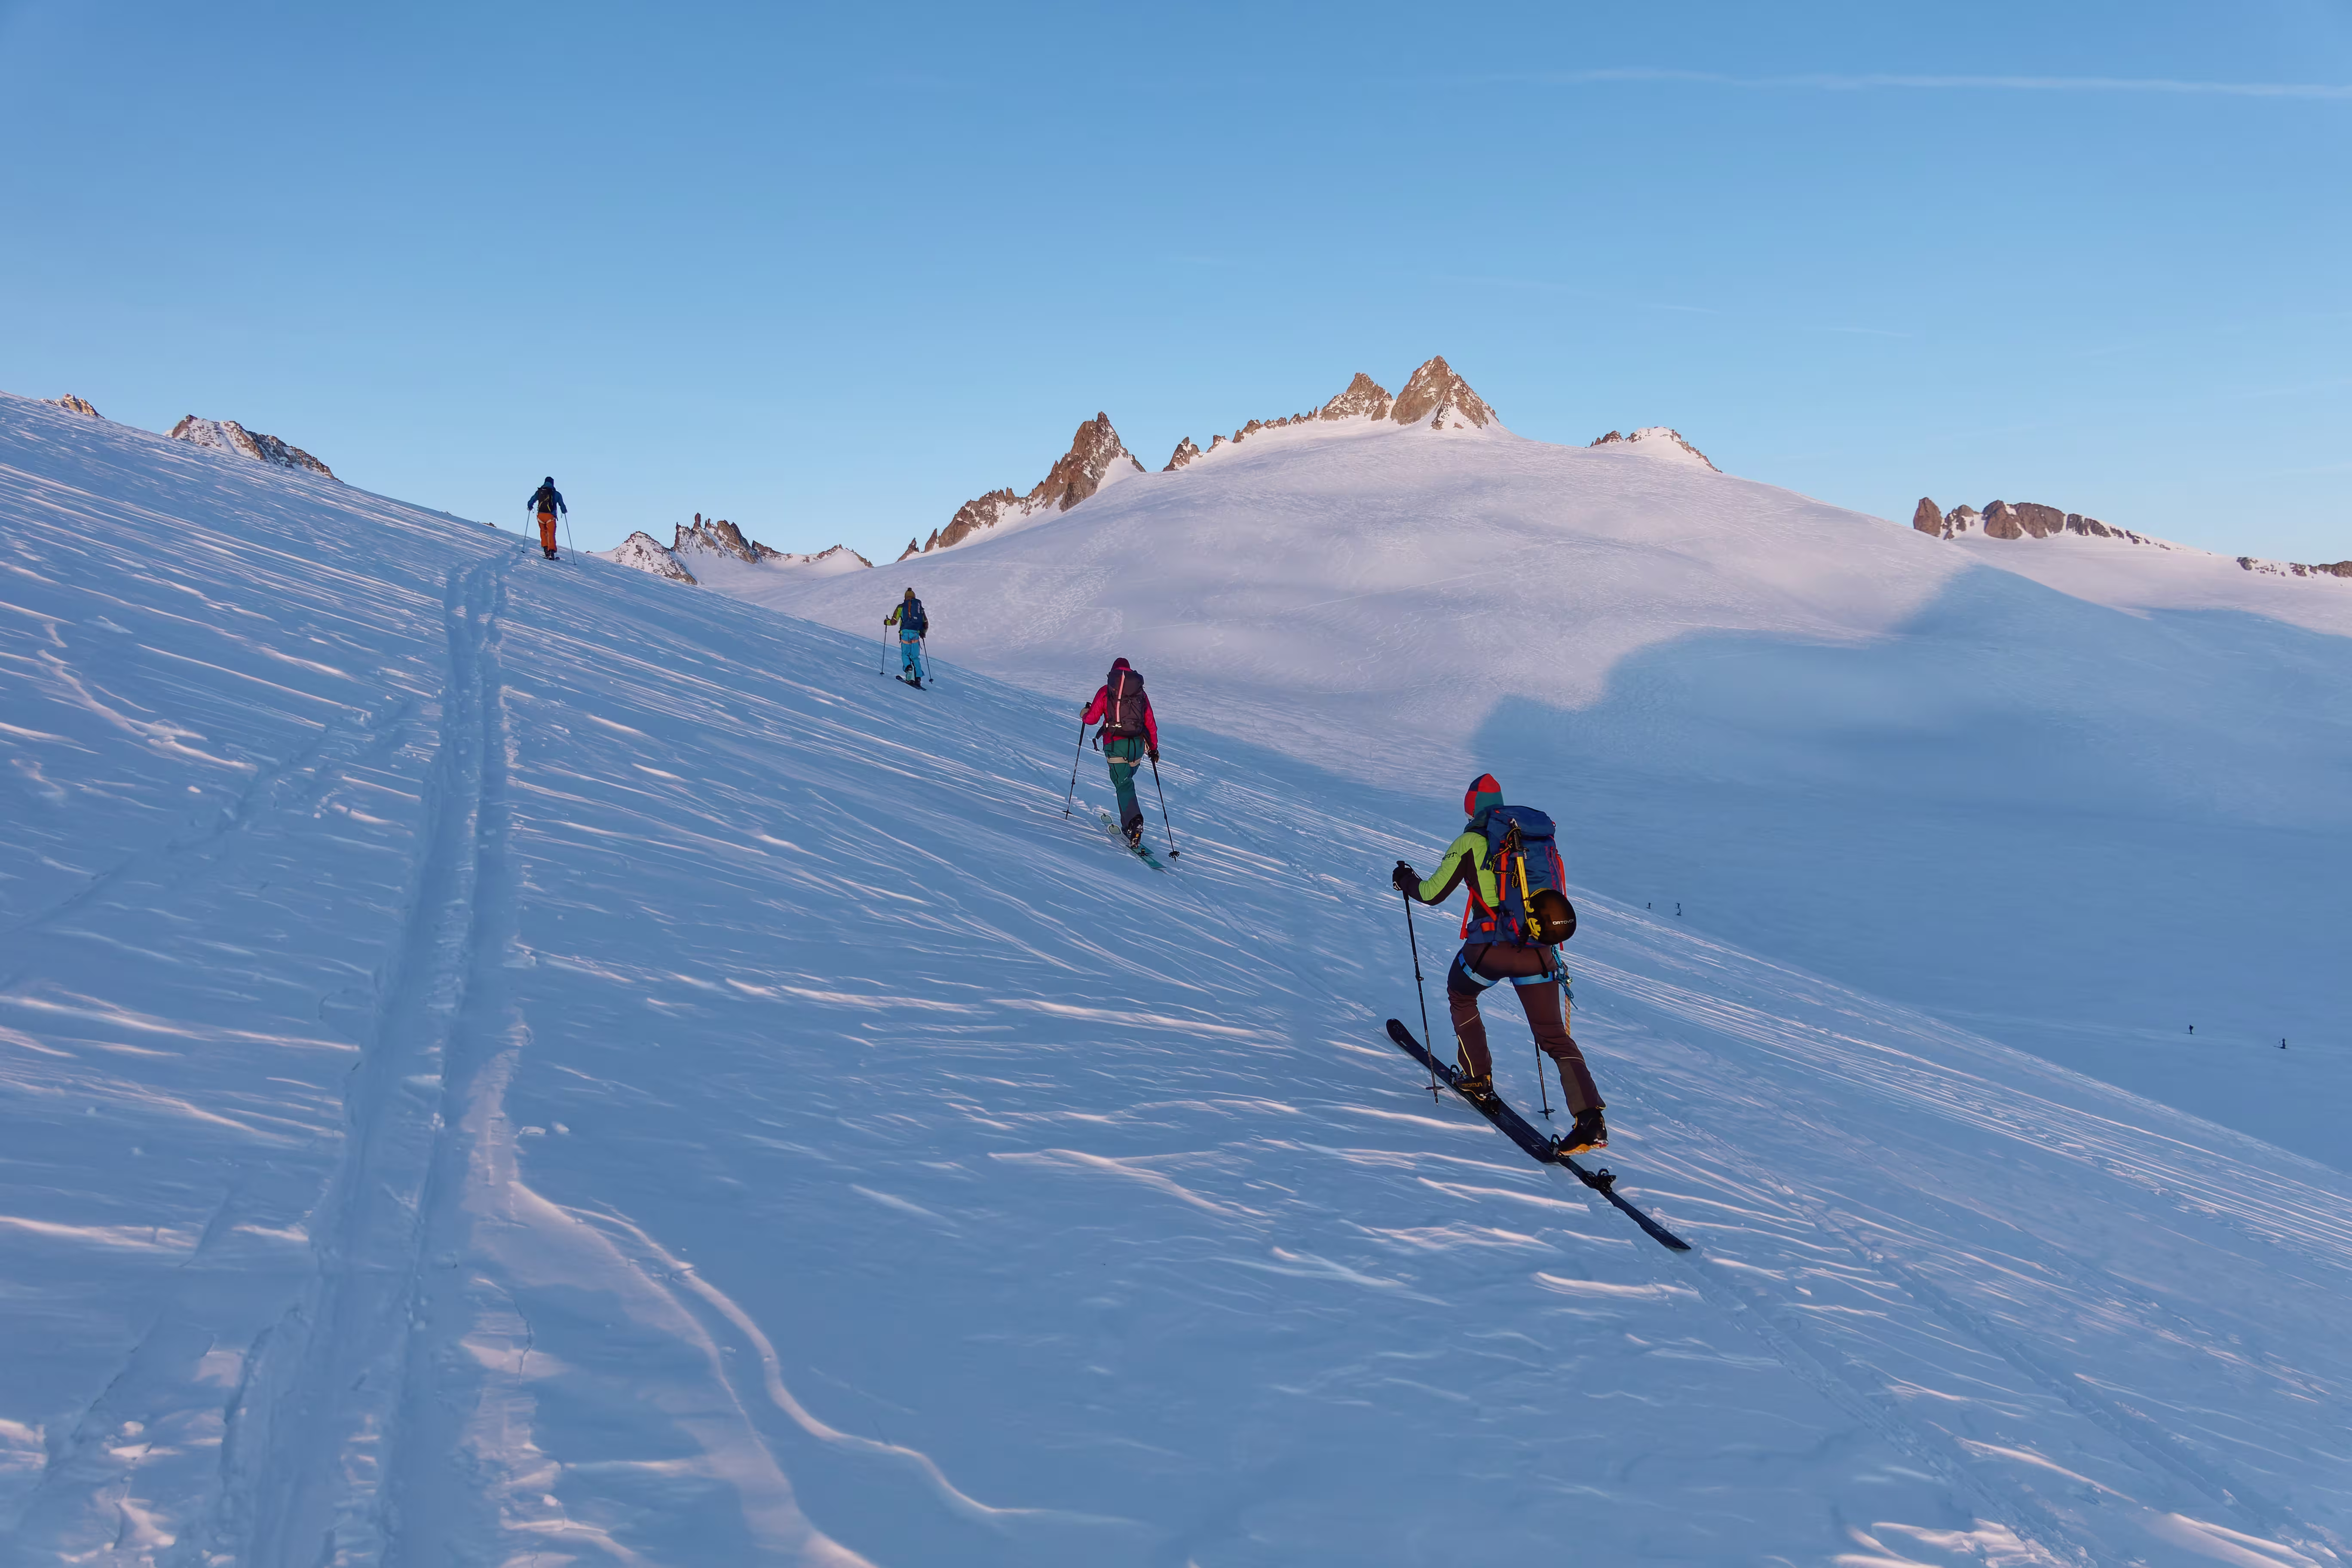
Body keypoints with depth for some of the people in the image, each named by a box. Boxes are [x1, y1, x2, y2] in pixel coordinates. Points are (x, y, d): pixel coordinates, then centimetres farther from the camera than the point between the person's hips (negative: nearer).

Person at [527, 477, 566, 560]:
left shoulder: (539, 492, 9)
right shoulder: (557, 494, 6)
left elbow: (531, 502, 5)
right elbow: (562, 505, 10)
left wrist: (530, 508, 26)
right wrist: (564, 511, 31)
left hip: (541, 515, 2)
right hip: (551, 516, -2)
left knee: (543, 531, 22)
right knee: (551, 534, -2)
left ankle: (545, 548, 9)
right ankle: (551, 552, -17)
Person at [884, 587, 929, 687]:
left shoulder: (901, 607, 10)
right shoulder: (920, 608, 17)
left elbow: (894, 622, 8)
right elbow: (926, 624, 19)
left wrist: (887, 622, 30)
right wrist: (923, 633, 38)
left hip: (905, 633, -2)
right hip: (916, 634, 2)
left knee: (905, 654, 12)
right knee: (915, 657, 9)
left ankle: (908, 668, -20)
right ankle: (918, 679, -3)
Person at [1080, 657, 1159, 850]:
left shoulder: (1106, 691, 3)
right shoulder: (1141, 692, 12)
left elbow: (1091, 719, 3)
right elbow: (1151, 723, 12)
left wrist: (1084, 714, 27)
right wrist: (1154, 747, 23)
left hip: (1115, 745, -4)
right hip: (1138, 746, 4)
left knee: (1123, 784, -4)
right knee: (1126, 780, 23)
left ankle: (1134, 821, -28)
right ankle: (1128, 824, 23)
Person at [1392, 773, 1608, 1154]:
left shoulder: (1470, 841, 2)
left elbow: (1432, 893, 4)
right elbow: (1548, 891, 24)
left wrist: (1406, 880, 24)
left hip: (1490, 945, -3)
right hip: (1537, 950, 3)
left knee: (1461, 995, 29)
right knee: (1555, 1036, 6)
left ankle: (1477, 1078, 31)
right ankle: (1591, 1118, -11)